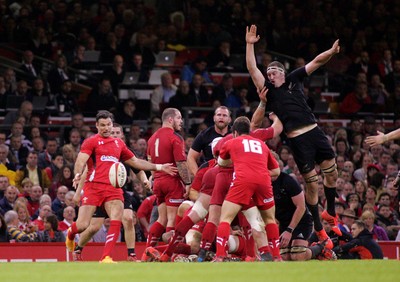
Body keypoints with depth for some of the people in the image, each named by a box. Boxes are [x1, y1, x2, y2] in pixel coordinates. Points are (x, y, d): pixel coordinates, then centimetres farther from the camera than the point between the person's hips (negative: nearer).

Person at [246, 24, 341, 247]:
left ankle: (330, 213, 28)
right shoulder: (269, 90, 6)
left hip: (315, 132, 3)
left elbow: (316, 62, 9)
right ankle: (319, 229, 8)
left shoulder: (294, 80, 12)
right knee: (312, 183, -3)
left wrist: (331, 52, -7)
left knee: (332, 174, 6)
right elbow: (252, 68, -2)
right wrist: (250, 44, -7)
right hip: (297, 139, -3)